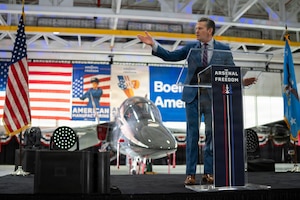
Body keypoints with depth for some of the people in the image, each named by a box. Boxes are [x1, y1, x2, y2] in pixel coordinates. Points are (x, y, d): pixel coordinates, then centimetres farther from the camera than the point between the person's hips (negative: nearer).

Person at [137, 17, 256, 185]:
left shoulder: (224, 49, 5)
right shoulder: (191, 47, 8)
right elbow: (170, 56, 6)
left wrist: (241, 82, -15)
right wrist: (153, 44, -4)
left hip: (213, 97, 0)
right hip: (193, 96, 1)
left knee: (212, 135, 4)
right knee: (192, 135, 2)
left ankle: (209, 173, 15)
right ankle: (191, 174, 8)